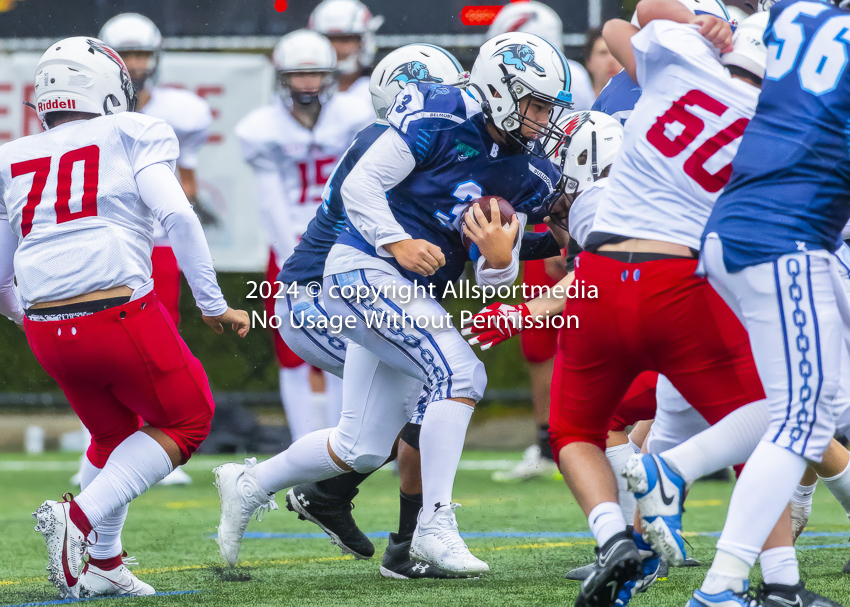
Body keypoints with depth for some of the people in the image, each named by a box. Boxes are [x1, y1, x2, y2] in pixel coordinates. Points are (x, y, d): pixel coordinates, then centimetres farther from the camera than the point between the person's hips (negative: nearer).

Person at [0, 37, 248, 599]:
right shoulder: (131, 137, 6)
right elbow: (176, 215, -8)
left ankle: (102, 564, 21)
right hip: (118, 313, -5)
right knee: (185, 421, 13)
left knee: (115, 432, 27)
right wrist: (214, 305, -2)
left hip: (47, 330, 5)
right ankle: (81, 517, -4)